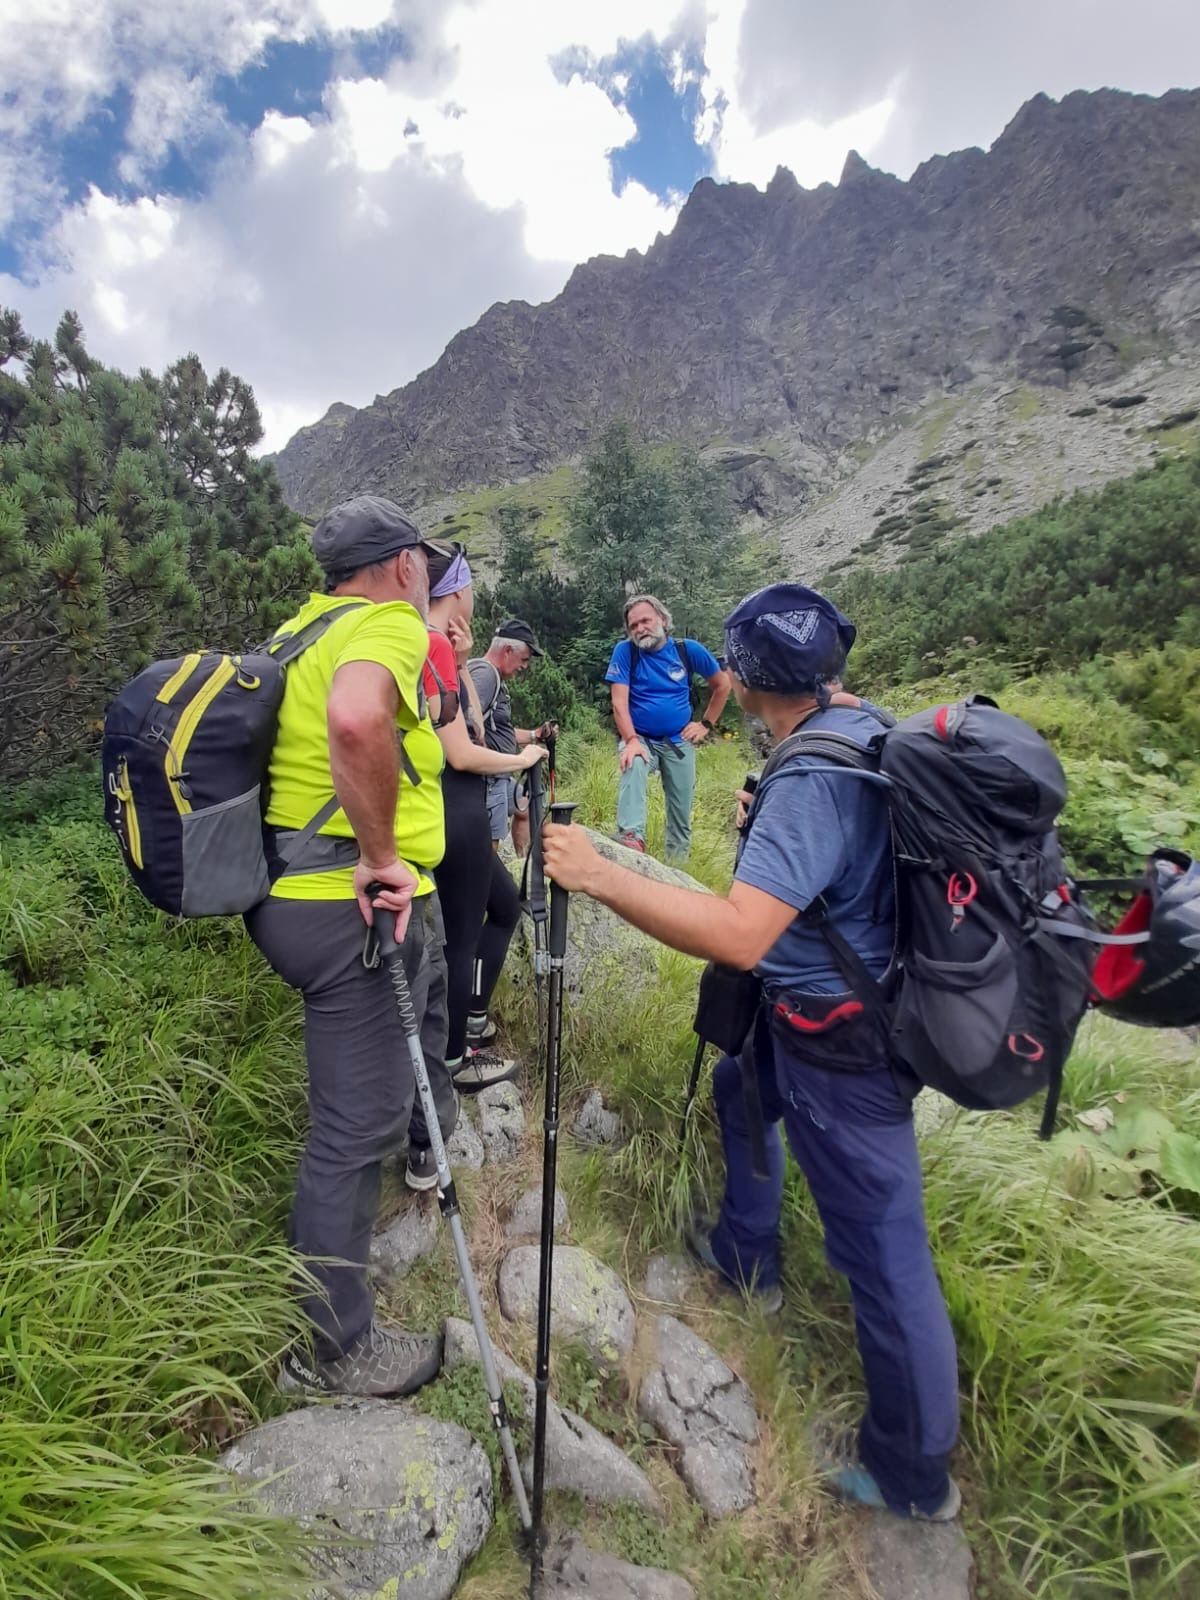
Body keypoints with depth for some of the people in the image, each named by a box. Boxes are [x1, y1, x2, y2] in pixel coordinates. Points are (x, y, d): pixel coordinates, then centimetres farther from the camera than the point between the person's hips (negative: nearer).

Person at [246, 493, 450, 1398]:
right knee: (356, 1127, 3)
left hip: (293, 890, 10)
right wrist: (380, 855, -26)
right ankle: (336, 1354, 23)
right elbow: (356, 720, -37)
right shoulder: (389, 624, -14)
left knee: (431, 965, 33)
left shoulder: (301, 627, 13)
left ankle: (427, 1115, 57)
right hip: (352, 906, -10)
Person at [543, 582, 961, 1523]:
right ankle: (747, 1257, 49)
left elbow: (739, 933, -38)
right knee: (741, 1088, 30)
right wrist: (768, 825, 19)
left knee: (885, 1252, 7)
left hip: (840, 1043, -10)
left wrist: (597, 874, -34)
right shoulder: (867, 733, 1)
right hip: (822, 1010, 10)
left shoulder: (811, 778, -29)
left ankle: (915, 1476, 30)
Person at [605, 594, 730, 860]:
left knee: (682, 810, 5)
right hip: (639, 737, -2)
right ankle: (631, 839, -46)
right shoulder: (625, 651, -9)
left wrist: (706, 724, 5)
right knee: (632, 769, -36)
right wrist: (631, 740, -27)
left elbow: (722, 684, 8)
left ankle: (678, 862, 21)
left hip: (679, 742, 2)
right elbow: (619, 701, -15)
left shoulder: (688, 649, -5)